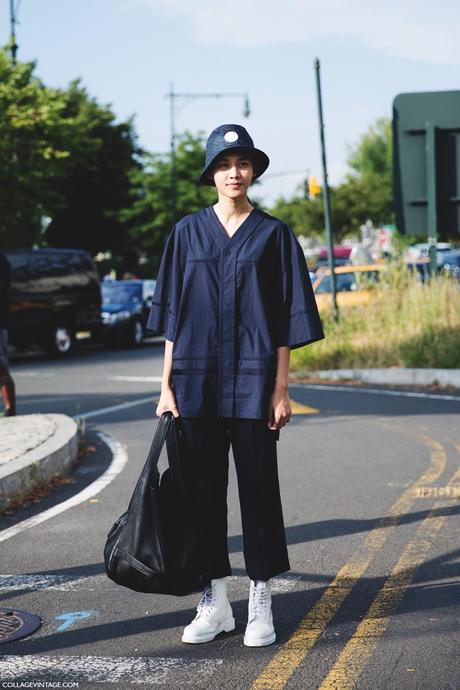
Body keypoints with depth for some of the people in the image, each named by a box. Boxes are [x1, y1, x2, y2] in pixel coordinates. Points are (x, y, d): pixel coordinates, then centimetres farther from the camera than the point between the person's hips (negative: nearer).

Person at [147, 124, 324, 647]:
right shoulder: (187, 232, 8)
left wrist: (280, 390, -5)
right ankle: (214, 601, 16)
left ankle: (260, 603, 11)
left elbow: (287, 317, 2)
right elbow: (172, 314, 8)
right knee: (203, 487, 5)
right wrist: (167, 387, 2)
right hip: (197, 380, 2)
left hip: (253, 381, -2)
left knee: (258, 486, 1)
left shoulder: (273, 234, 4)